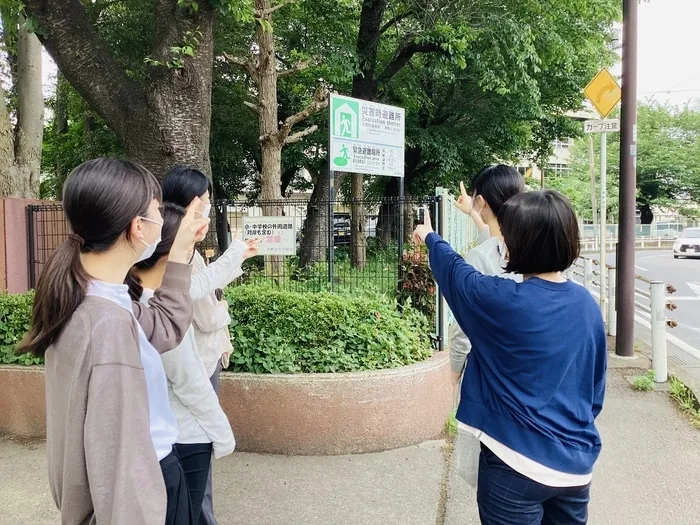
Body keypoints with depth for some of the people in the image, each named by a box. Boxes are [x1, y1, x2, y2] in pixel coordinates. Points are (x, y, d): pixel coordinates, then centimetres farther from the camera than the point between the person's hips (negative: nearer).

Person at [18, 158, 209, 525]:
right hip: (142, 484, -9)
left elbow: (165, 329, 11)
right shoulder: (110, 321, -32)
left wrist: (180, 254, 9)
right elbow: (117, 451, -31)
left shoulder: (85, 297, -1)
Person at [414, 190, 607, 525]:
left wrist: (430, 238, 21)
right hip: (577, 465, 6)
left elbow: (453, 271, 2)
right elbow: (596, 388, 7)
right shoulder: (588, 305, -2)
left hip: (518, 464, -5)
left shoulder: (503, 301, -18)